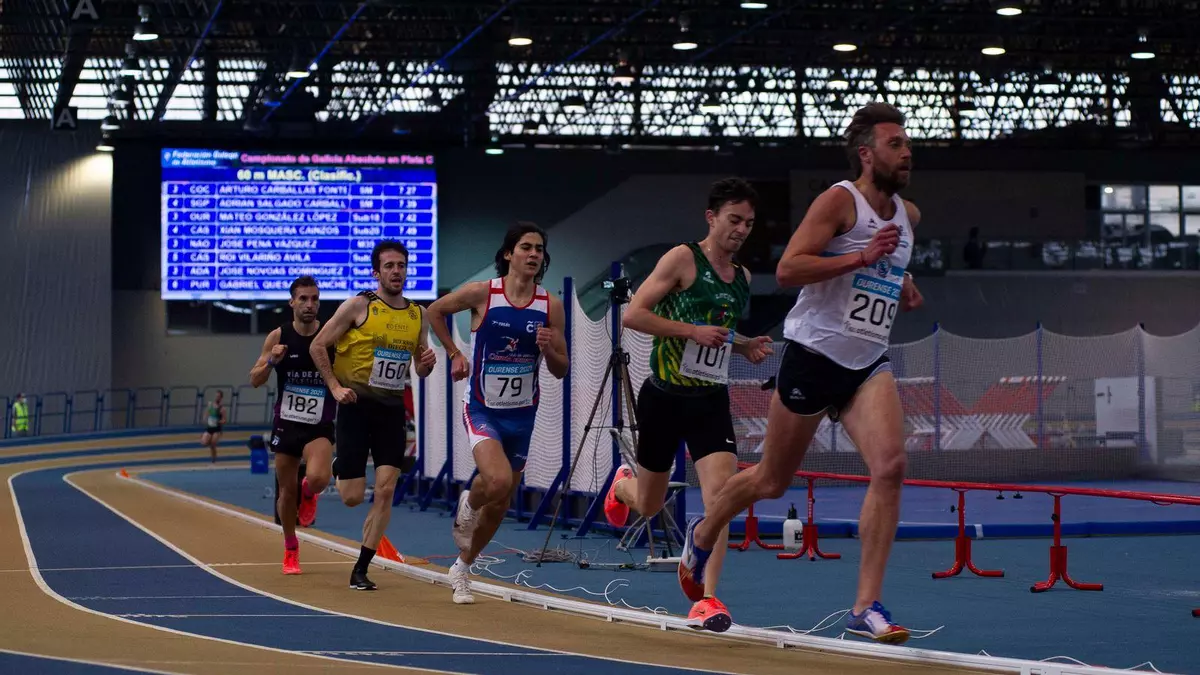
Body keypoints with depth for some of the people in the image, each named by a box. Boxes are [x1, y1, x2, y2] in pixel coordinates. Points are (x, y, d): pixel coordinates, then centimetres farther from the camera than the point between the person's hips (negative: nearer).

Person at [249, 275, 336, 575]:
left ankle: (308, 494, 13)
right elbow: (254, 380, 2)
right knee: (287, 490, 9)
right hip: (287, 423, 2)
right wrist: (271, 361, -16)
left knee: (318, 478, -26)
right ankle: (290, 549, 30)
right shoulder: (278, 337, -2)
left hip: (320, 426, -2)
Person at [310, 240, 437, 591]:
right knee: (352, 497, -4)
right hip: (357, 403, -4)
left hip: (392, 407, 4)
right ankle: (338, 471, 33)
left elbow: (419, 368, 18)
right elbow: (318, 345, -4)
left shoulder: (418, 314, 8)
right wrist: (335, 387, -11)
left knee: (386, 489, -7)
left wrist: (426, 363, -5)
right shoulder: (359, 306, -7)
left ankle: (361, 569, 1)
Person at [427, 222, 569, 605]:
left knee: (501, 505, 11)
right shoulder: (482, 294, -11)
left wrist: (548, 349, -18)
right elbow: (435, 312, 7)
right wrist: (454, 354, 2)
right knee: (498, 480, -29)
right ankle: (467, 505, 7)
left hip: (522, 415, 4)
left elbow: (561, 370, 2)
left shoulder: (551, 306, -4)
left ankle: (462, 569, 35)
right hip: (482, 409, -4)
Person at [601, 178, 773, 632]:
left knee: (721, 489, -19)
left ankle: (707, 600, -17)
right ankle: (623, 485, 51)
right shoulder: (682, 258, -10)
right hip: (664, 397, -4)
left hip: (711, 401, 4)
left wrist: (744, 346, 8)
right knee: (648, 506, 12)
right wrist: (693, 330, -23)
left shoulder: (742, 277, 10)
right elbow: (633, 315, -16)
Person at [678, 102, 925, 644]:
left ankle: (866, 608, -18)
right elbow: (786, 269, -21)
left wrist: (901, 282, 14)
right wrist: (861, 257, -26)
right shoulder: (839, 200, -11)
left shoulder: (908, 214, 12)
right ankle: (702, 535, 41)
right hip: (814, 354, -5)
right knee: (772, 481, 9)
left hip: (868, 364, 5)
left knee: (890, 466, -20)